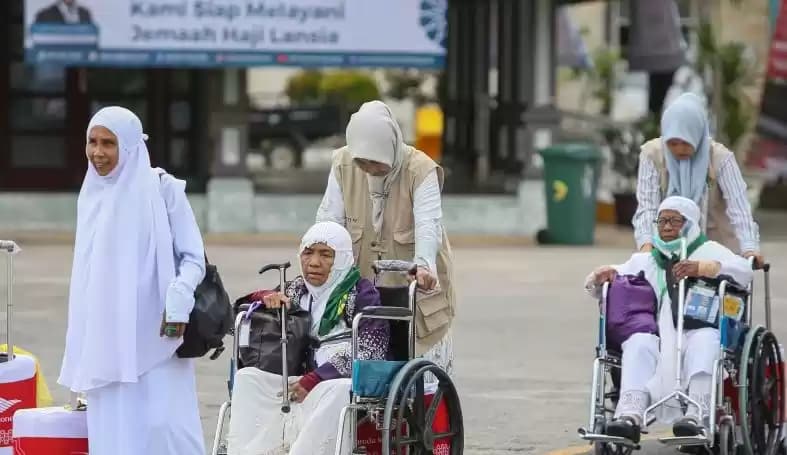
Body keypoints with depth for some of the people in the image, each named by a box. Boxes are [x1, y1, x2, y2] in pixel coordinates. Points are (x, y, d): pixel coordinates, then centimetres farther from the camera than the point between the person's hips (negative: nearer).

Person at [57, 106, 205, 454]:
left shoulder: (162, 189, -3)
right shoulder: (90, 195, 12)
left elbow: (193, 257, -3)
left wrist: (178, 302, -21)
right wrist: (79, 348, 17)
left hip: (153, 336, -5)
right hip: (104, 340, 5)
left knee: (162, 427, -11)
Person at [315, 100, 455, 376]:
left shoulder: (421, 170, -15)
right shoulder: (344, 165, -4)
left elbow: (428, 225, -27)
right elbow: (330, 218, -8)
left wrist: (423, 265, -46)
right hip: (363, 281, 3)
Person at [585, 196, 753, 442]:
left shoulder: (708, 251, 19)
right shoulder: (645, 261, 30)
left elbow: (744, 271, -1)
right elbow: (594, 285, 27)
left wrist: (701, 268, -16)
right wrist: (603, 275, 1)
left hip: (700, 332, -2)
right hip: (660, 336, 2)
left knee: (704, 340, -37)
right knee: (639, 342, -31)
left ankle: (697, 415, -52)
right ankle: (630, 415, -49)